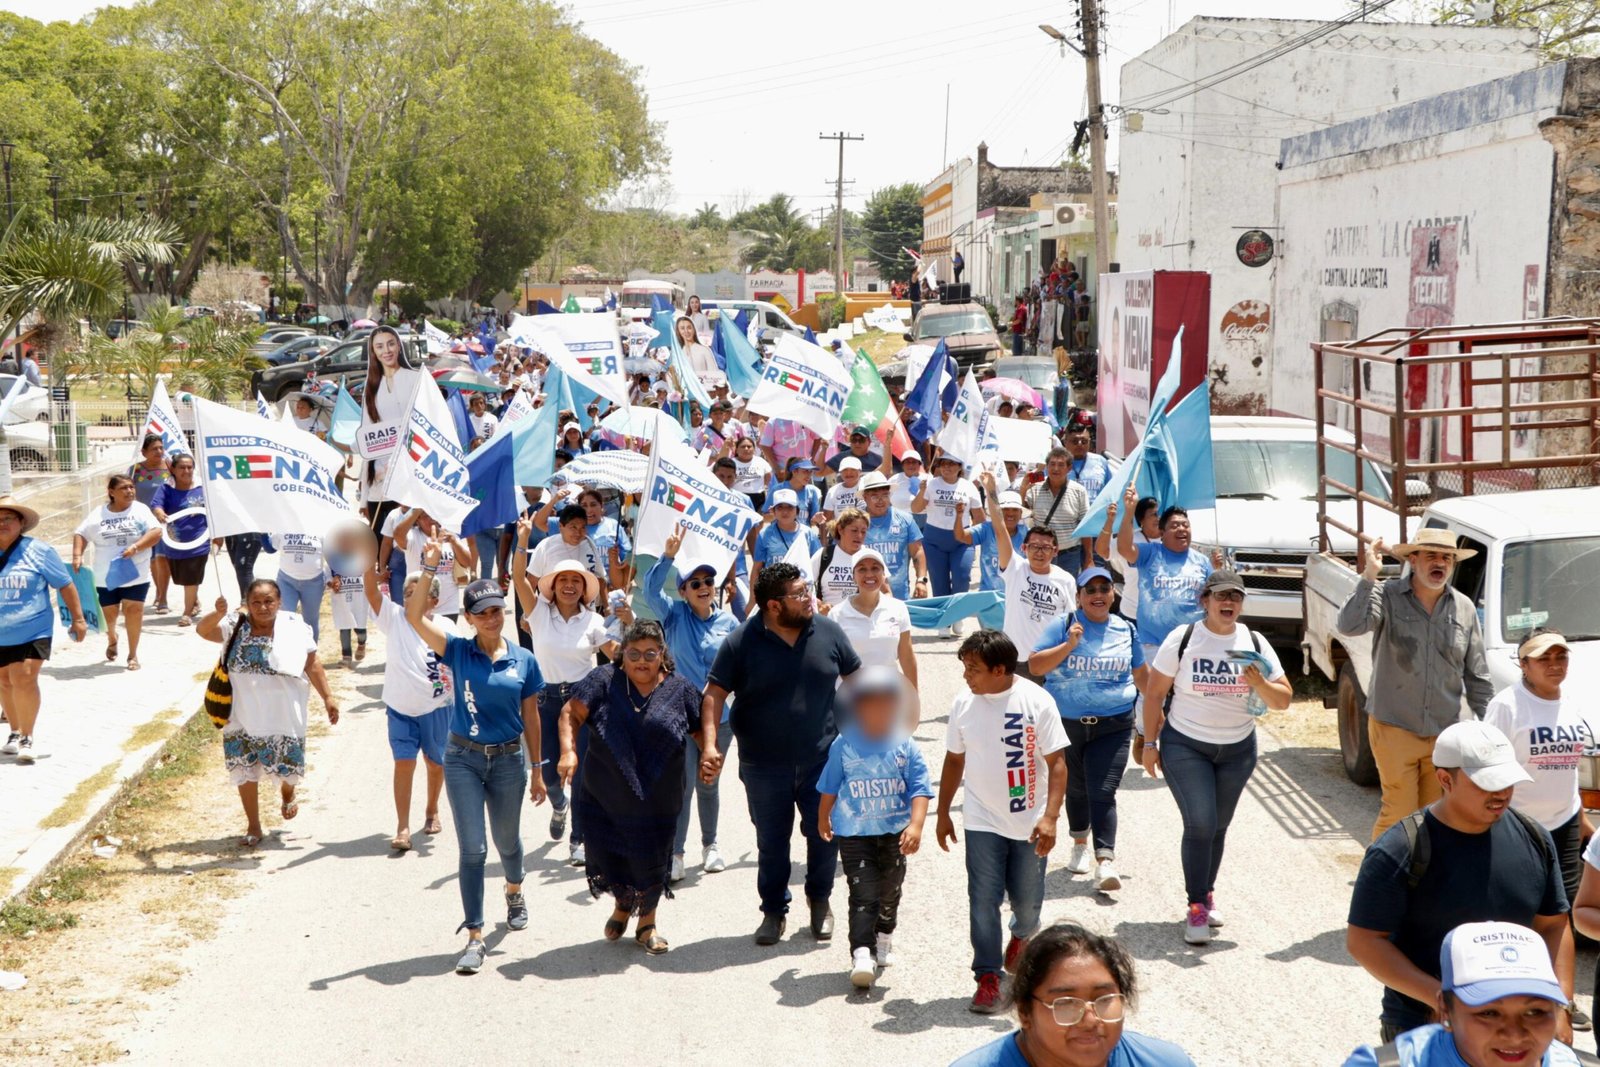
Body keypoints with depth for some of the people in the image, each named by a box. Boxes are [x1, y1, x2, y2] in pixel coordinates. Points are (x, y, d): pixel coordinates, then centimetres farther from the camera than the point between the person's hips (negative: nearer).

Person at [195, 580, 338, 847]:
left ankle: (287, 795, 44)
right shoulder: (235, 627, -6)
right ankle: (253, 827, 22)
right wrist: (218, 613, -40)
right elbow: (203, 630, -20)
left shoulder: (295, 629, -6)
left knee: (287, 768, 6)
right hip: (243, 719, 1)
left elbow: (312, 665, 0)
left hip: (284, 718, -1)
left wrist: (327, 697, -2)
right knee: (245, 770, 7)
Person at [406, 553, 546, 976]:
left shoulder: (523, 660, -1)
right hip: (463, 758, -2)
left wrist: (537, 772, 7)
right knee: (472, 849, -4)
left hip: (508, 760, 2)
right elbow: (415, 616, -18)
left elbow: (530, 718, 5)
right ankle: (474, 938, 0)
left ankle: (514, 892, 52)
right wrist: (430, 568, -28)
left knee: (507, 841, 19)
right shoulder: (458, 652, -5)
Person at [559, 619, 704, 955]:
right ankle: (623, 905, 39)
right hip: (605, 800, 0)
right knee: (610, 857, 7)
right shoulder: (604, 681, -1)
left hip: (656, 802, 0)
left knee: (651, 863, 7)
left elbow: (704, 724, 11)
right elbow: (571, 713, -5)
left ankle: (647, 923, 31)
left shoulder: (679, 690, 3)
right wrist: (568, 751, -20)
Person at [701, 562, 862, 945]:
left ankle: (820, 900, 33)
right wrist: (709, 745, -22)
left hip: (823, 760, 2)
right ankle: (774, 911, 27)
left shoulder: (828, 632, -3)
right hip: (764, 766, -1)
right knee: (771, 842, 10)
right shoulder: (741, 643, -11)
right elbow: (714, 694, -11)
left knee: (824, 835, 9)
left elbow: (856, 677, 9)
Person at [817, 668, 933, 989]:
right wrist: (823, 820, 20)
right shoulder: (843, 746, -7)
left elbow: (919, 790, -11)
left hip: (895, 833, 2)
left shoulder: (905, 747, -7)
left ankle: (883, 938, 42)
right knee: (863, 893, -13)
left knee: (890, 890, 19)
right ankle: (861, 954, -20)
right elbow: (829, 788, 8)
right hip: (853, 833, -2)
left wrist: (916, 825, -24)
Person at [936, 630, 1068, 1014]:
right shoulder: (964, 704, -1)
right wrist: (943, 813, 13)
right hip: (982, 821, 2)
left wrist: (1050, 816, -18)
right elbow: (954, 759, 10)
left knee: (1027, 899, 10)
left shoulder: (1036, 701, -12)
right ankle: (988, 978, 4)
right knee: (983, 901, -4)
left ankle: (1022, 934, 44)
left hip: (1029, 822, -2)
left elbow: (1057, 762, -10)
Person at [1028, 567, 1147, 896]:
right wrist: (1069, 644, -22)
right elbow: (1035, 666, -13)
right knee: (1076, 789, 16)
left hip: (1113, 726, 0)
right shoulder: (1062, 626, -5)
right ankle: (1080, 844, 38)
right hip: (1067, 723, 0)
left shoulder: (1125, 630, 5)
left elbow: (1141, 673, 19)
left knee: (1103, 793, -11)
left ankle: (1105, 862, -16)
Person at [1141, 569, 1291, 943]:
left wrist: (1260, 684, -20)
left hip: (1238, 749, 3)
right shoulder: (1182, 639, -8)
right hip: (1185, 745, -3)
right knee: (1200, 824, -13)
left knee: (1218, 826, 11)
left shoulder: (1255, 644, 0)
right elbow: (1155, 693, -3)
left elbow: (1284, 700, 0)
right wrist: (1150, 743, -5)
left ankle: (1206, 895, 29)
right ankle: (1197, 908, -7)